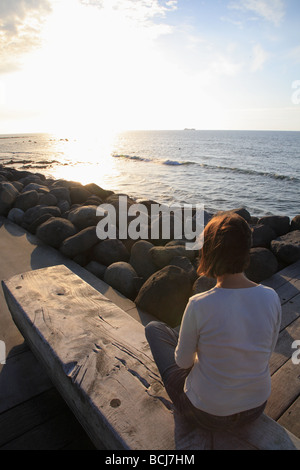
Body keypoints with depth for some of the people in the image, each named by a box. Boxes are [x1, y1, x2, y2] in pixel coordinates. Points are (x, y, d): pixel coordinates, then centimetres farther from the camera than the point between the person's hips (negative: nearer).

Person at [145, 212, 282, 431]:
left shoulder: (199, 306, -32)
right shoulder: (271, 298, -19)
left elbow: (183, 360, -13)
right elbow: (267, 352, -2)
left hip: (205, 412, -4)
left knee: (154, 328, 17)